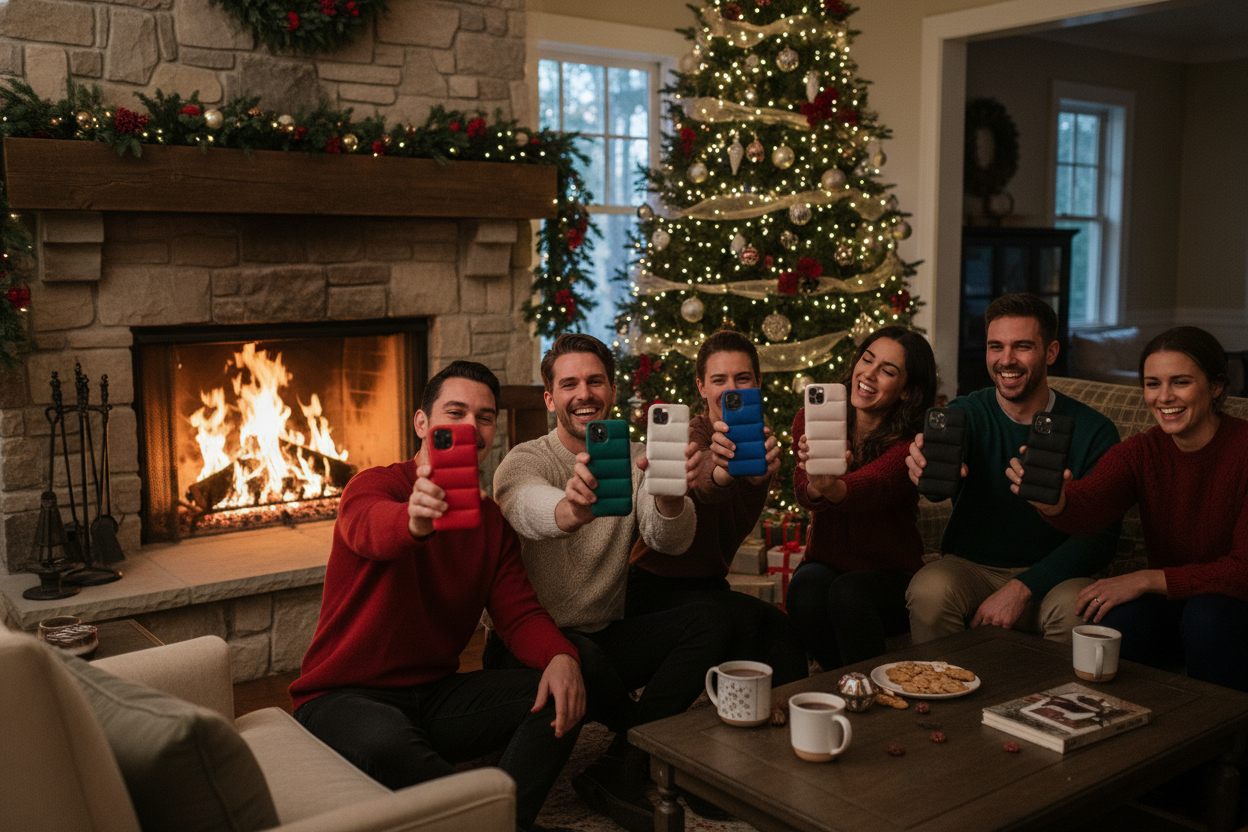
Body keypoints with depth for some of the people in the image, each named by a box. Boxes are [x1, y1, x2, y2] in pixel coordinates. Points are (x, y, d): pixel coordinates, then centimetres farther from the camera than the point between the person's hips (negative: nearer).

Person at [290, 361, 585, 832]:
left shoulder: (492, 521, 9)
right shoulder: (377, 485, -9)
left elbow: (519, 613, 1)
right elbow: (370, 528, -35)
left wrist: (560, 656, -22)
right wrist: (414, 520, -60)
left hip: (437, 695, 6)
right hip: (345, 699, -5)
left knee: (564, 698, -15)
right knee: (387, 742, -39)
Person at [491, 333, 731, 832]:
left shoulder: (636, 459, 2)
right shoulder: (523, 463, -9)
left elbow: (671, 541, -18)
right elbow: (532, 508, -36)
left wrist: (669, 495, -43)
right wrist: (571, 507, -61)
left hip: (605, 637, 5)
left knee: (709, 621, -17)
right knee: (582, 657, -36)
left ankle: (617, 770, -18)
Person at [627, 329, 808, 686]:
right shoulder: (690, 436, -11)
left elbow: (744, 522, -17)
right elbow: (702, 485, -37)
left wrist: (762, 472, -40)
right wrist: (722, 470, -62)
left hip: (710, 585, 5)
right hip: (655, 586, -5)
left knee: (781, 627, -24)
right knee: (746, 617, -30)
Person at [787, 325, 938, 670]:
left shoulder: (910, 445, -15)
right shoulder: (812, 420, -4)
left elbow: (869, 490, -35)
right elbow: (804, 493, -20)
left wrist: (831, 486, -59)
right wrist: (815, 484, -46)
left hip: (890, 575, -2)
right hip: (825, 565, 3)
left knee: (848, 593, -33)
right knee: (807, 589, -29)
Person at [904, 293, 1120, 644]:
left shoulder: (1094, 431, -4)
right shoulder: (966, 413, -3)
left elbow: (1099, 536, -8)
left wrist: (1023, 588, -21)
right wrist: (928, 466, -52)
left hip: (1048, 576, 0)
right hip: (968, 566, 0)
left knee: (1076, 607, -31)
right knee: (929, 590, -30)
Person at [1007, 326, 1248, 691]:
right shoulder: (1140, 452, -3)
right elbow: (1088, 504, -25)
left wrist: (1147, 579, -24)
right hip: (1171, 605, 2)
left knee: (1208, 615, -33)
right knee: (1119, 619, -28)